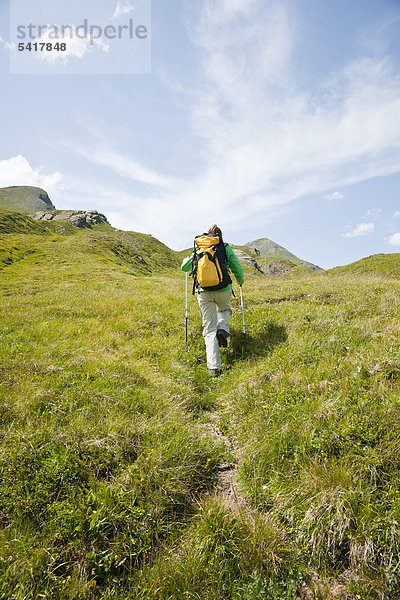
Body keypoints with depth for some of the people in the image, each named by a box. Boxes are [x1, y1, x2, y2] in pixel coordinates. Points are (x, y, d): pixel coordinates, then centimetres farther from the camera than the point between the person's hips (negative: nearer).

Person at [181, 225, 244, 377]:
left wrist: (187, 259, 41)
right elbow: (237, 270, 8)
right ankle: (222, 329, 2)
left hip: (204, 291, 0)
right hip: (223, 289, 0)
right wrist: (240, 281, 30)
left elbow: (184, 267, 17)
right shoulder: (226, 248, 9)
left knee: (209, 330, 5)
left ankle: (213, 367, -3)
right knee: (225, 310, 35)